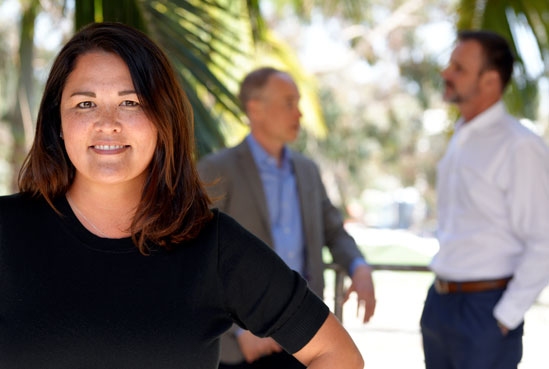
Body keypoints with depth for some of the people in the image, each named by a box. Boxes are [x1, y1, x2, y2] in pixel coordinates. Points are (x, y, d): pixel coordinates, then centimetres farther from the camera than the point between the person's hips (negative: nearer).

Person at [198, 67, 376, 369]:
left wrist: (360, 269, -3)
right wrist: (241, 326, -22)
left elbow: (334, 233, 19)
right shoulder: (217, 171, -8)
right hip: (238, 341, -5)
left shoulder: (306, 170, 11)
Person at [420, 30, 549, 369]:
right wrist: (441, 296, 16)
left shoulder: (521, 147, -14)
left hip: (485, 309, -8)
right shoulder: (460, 140, 12)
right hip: (439, 302, 8)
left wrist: (505, 318, -15)